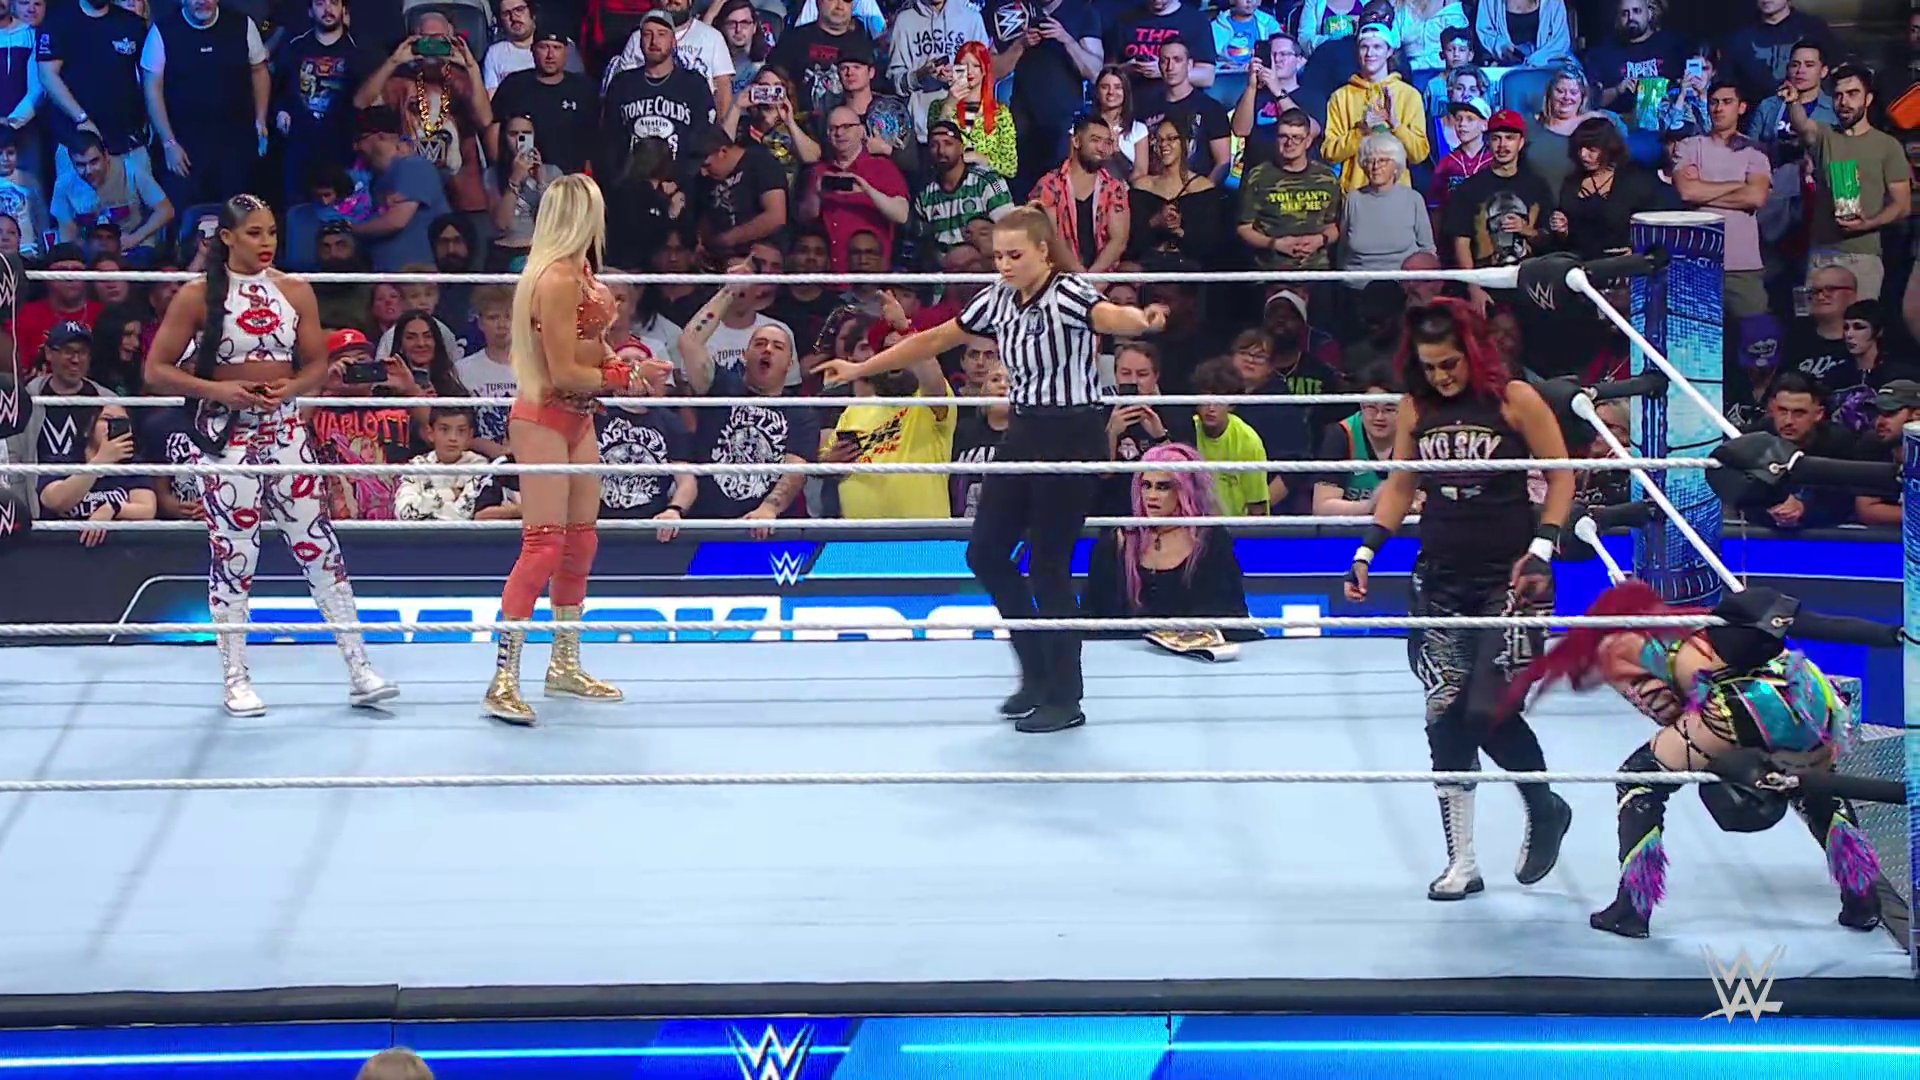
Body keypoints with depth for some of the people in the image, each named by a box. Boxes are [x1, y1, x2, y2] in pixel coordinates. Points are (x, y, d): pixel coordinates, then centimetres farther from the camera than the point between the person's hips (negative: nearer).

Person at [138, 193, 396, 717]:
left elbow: (317, 363, 9)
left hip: (285, 431, 3)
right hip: (226, 435, -3)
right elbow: (157, 371, -6)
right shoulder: (198, 296, -5)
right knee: (232, 554, 1)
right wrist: (217, 389, -18)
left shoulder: (295, 291, 4)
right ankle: (236, 678, 12)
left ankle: (359, 669, 4)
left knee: (320, 546, 1)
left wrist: (290, 387, -12)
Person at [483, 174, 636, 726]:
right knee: (543, 545, -12)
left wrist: (620, 360, 0)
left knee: (581, 540, 15)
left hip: (577, 417, 10)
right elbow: (564, 373, -22)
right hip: (544, 417, -10)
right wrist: (616, 378, -9)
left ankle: (565, 664, 28)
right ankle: (504, 680, -10)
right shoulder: (557, 279, -21)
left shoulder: (580, 272, 8)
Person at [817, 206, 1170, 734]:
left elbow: (1108, 316, -40)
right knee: (985, 553, 8)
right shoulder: (998, 300, 5)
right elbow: (934, 340, 15)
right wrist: (859, 369, 19)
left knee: (1049, 567, -5)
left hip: (1073, 439, -8)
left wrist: (1141, 321, -64)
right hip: (1024, 434, 8)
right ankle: (1038, 674, 24)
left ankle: (1065, 699, 8)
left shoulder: (1068, 295, -17)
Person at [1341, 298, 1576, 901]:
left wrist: (1541, 549, -13)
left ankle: (1545, 809, 17)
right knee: (1445, 719, 1)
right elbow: (1401, 487, 14)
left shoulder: (1515, 400, -7)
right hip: (1441, 581, 5)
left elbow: (1561, 476, -2)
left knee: (1490, 711, -13)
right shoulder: (1416, 408, 6)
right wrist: (1366, 553, 5)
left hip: (1509, 579, -5)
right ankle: (1461, 863, 10)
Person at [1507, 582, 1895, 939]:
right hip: (1816, 695, 6)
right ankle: (1862, 903, 34)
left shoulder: (1615, 648, 19)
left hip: (1743, 701, -6)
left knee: (1641, 781, 16)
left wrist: (1741, 771, 10)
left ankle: (1631, 910, 12)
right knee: (1817, 792, 37)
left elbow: (1666, 709, 6)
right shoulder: (1696, 619, 36)